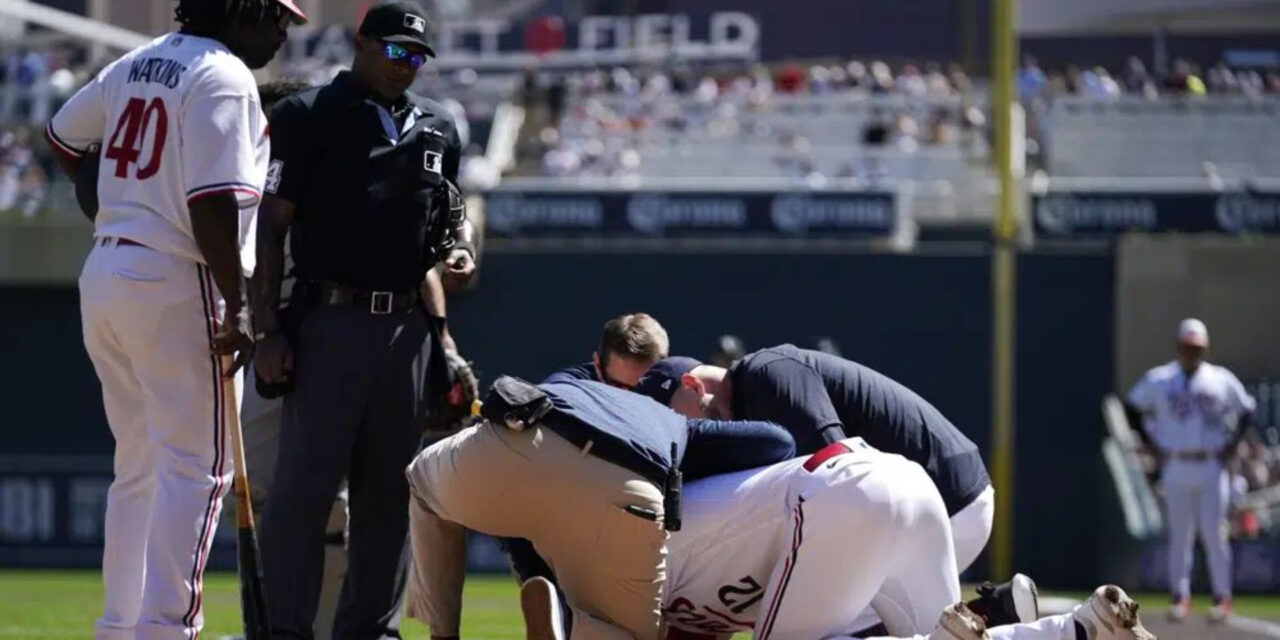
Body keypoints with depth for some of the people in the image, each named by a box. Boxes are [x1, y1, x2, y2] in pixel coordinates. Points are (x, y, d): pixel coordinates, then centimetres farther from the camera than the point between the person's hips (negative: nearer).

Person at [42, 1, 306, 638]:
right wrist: (237, 307, -18)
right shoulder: (223, 77, -12)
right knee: (197, 465, -6)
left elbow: (62, 138, 25)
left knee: (138, 466, 16)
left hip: (102, 274, 9)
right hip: (173, 283, -9)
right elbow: (213, 203, -20)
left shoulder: (135, 64, 14)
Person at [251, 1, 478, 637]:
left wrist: (463, 251, 2)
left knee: (387, 489, 10)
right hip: (332, 319, -6)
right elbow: (271, 226, -4)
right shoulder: (307, 117, -1)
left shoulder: (437, 127, 15)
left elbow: (453, 209, 28)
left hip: (410, 325, 6)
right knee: (304, 484, -10)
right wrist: (270, 331, -12)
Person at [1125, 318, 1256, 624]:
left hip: (1212, 468, -1)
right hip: (1176, 468, 1)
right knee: (1179, 535, 2)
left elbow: (1246, 411, 13)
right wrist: (1154, 447, 4)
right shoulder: (1158, 380, 3)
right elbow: (1134, 407, 12)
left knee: (1214, 533, -3)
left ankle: (1222, 596, 6)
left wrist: (1231, 446, 2)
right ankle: (1180, 596, 10)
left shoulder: (1222, 380, 4)